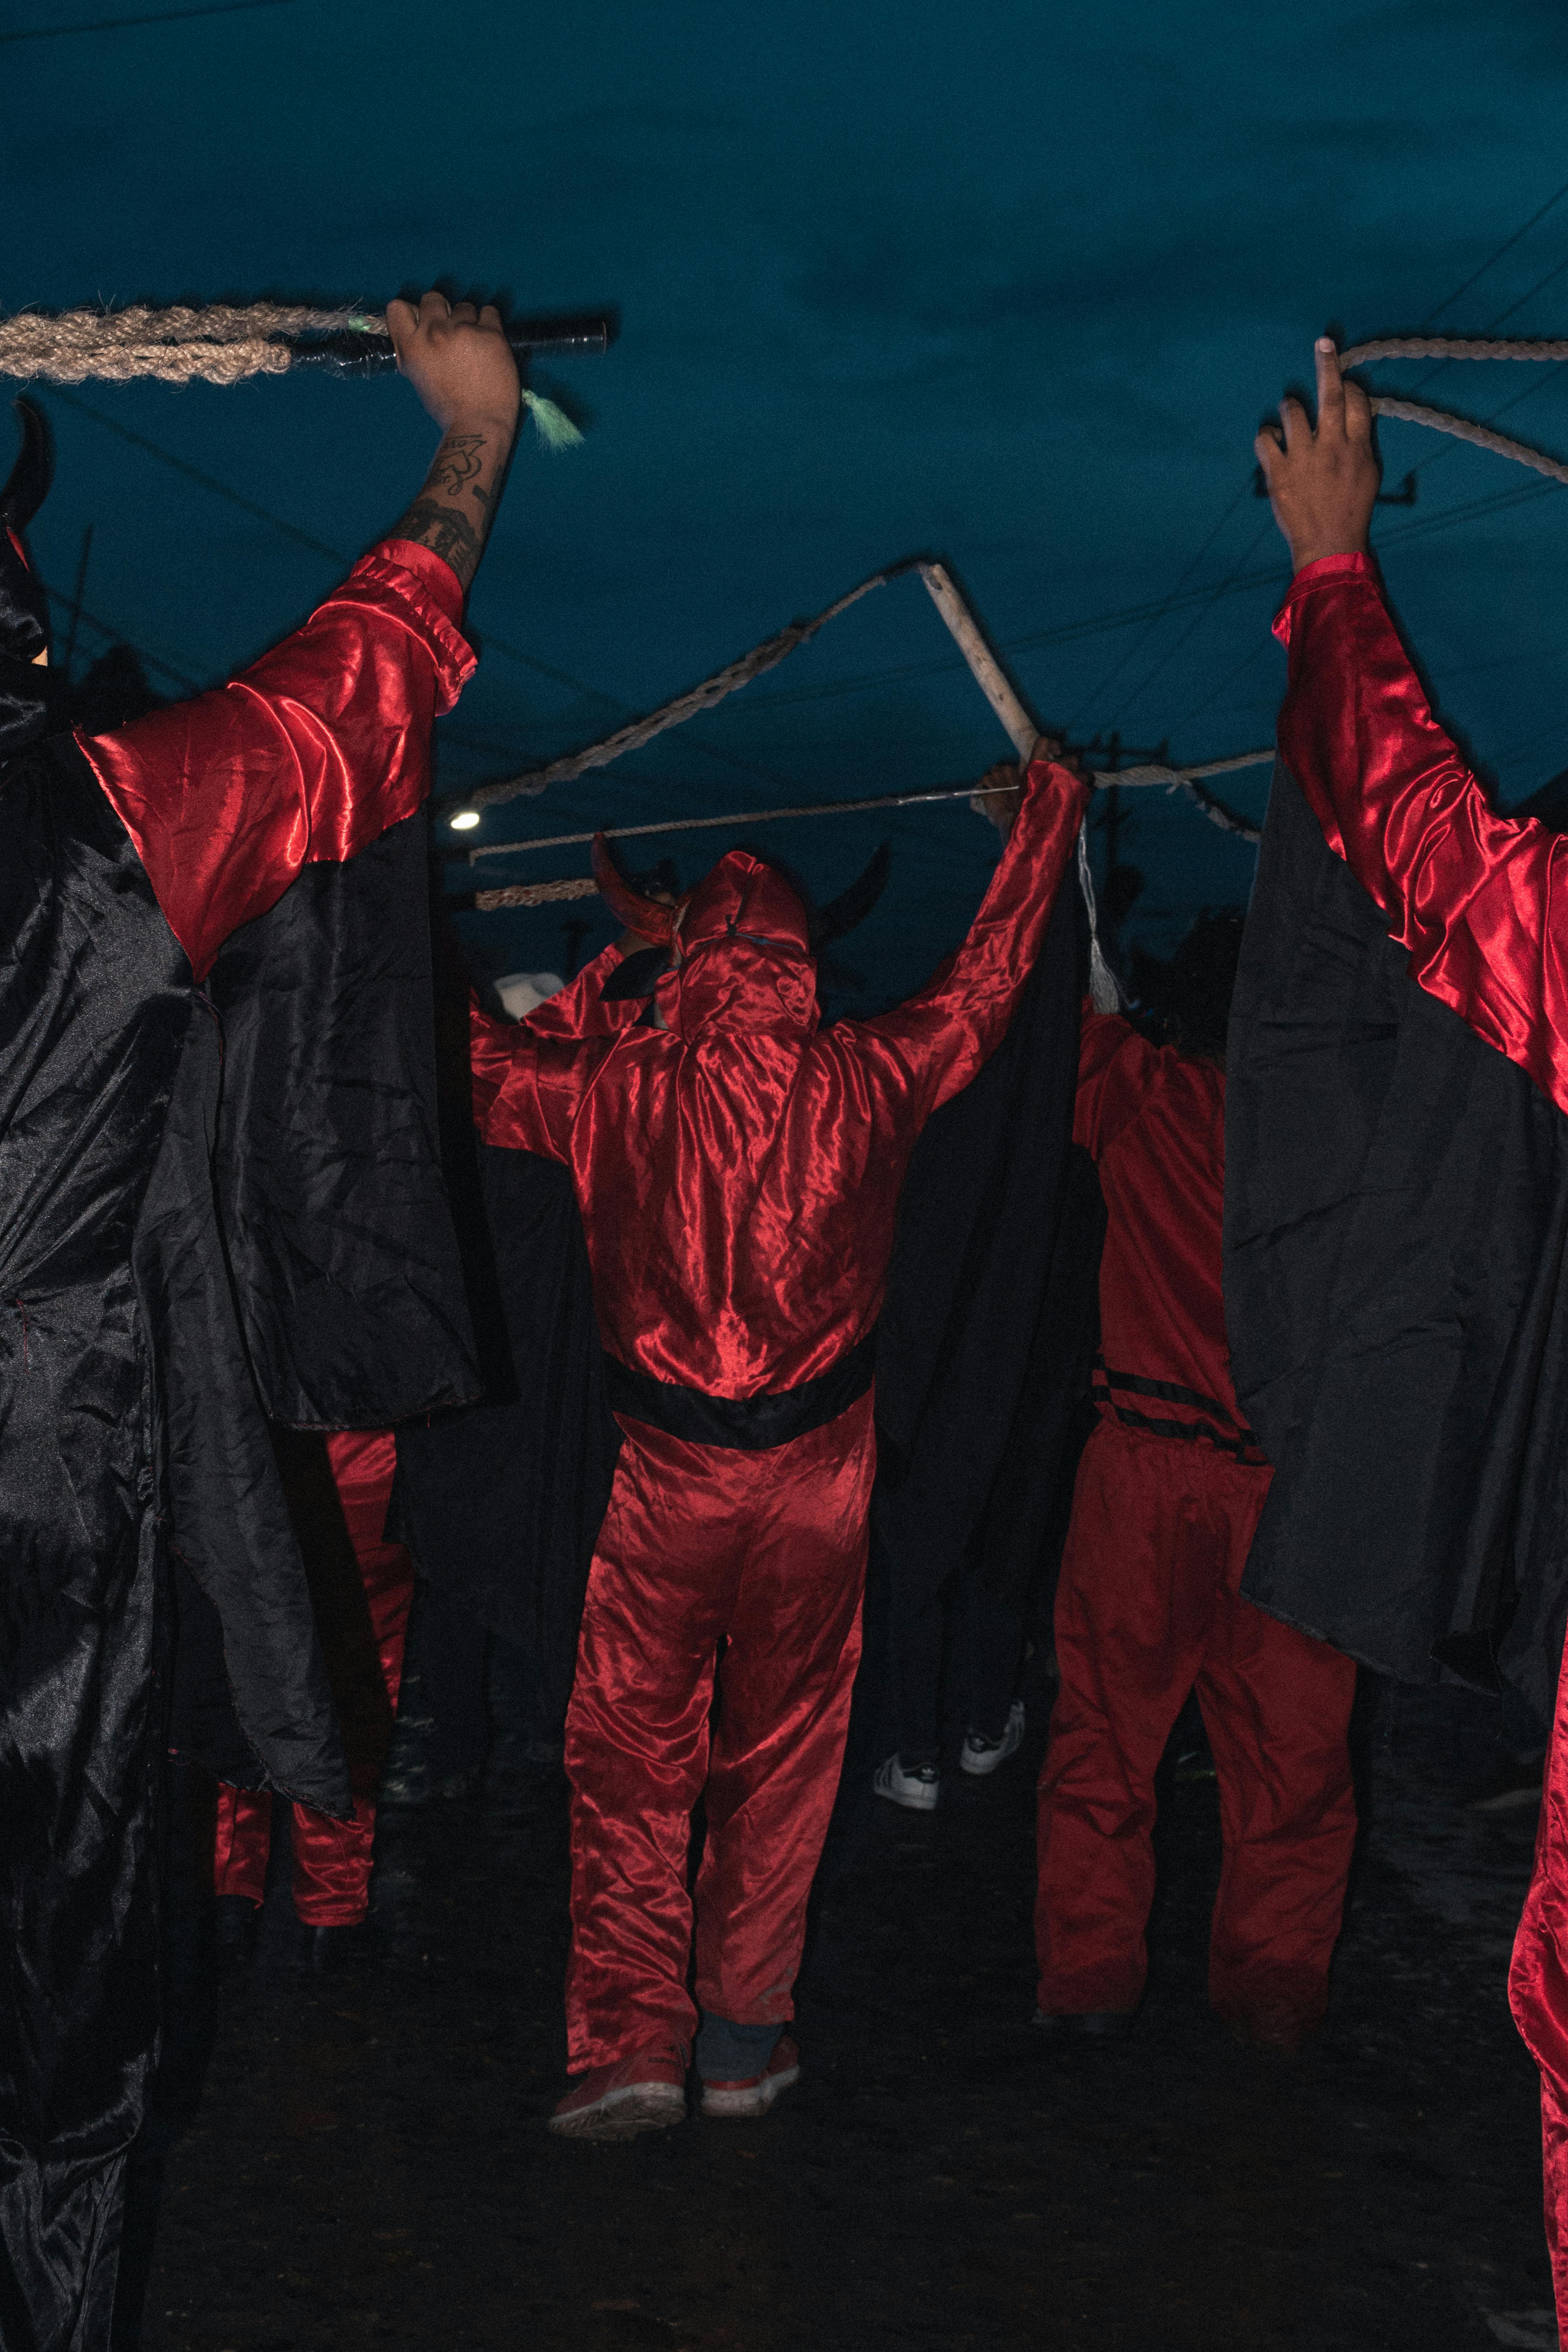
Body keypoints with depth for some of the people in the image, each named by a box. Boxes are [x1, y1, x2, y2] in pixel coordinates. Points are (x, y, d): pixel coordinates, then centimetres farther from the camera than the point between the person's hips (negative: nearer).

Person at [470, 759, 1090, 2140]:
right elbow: (990, 977, 12)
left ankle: (630, 2045, 1)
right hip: (816, 1472, 1)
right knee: (780, 1762, 11)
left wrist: (617, 968, 19)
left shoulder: (621, 1086, -4)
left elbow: (489, 1071, 15)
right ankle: (746, 2043, 16)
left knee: (631, 1761, 7)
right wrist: (1053, 807, 26)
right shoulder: (866, 1081, -3)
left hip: (668, 1474, -1)